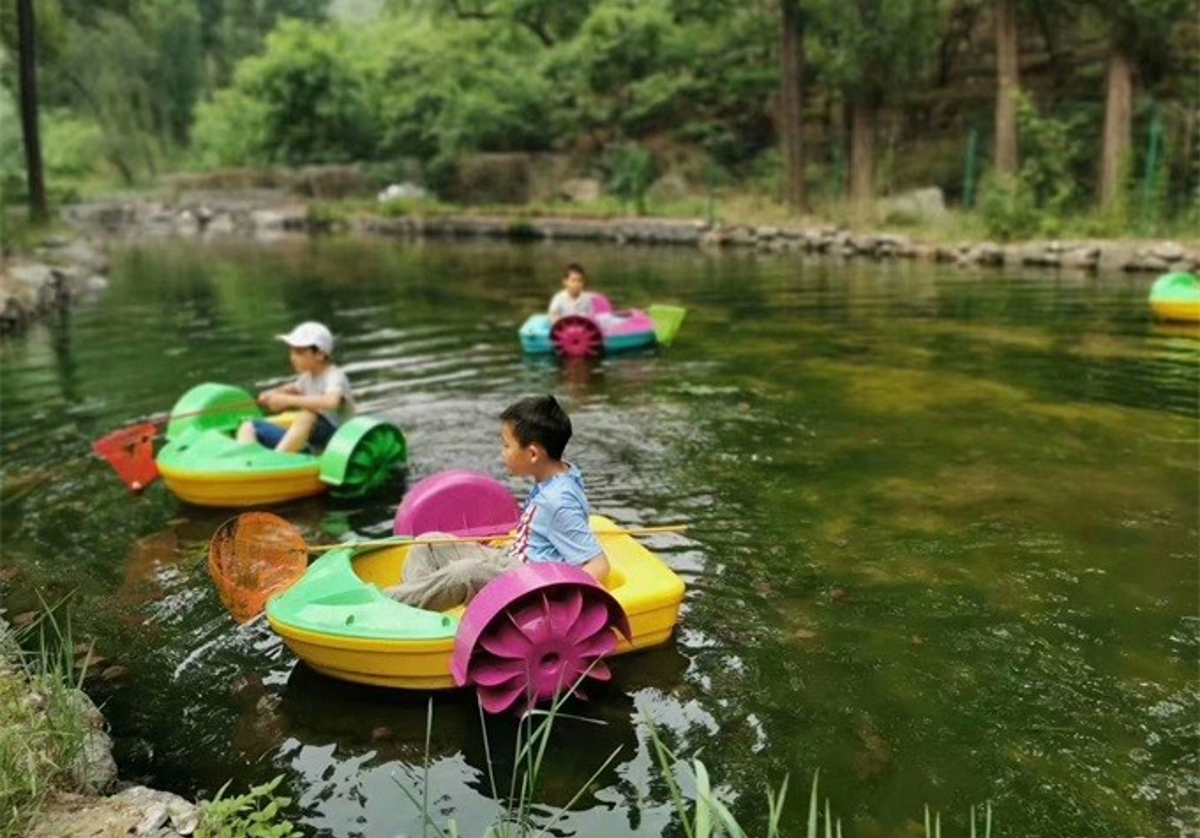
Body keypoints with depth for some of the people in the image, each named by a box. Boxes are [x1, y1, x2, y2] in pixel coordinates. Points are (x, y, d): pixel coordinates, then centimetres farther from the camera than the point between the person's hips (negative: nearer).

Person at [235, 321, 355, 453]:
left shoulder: (335, 377, -14)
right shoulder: (309, 377, 11)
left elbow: (331, 402, -36)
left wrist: (288, 400, -31)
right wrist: (273, 394, 9)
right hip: (309, 443, 9)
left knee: (307, 414, -38)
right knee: (249, 426, 1)